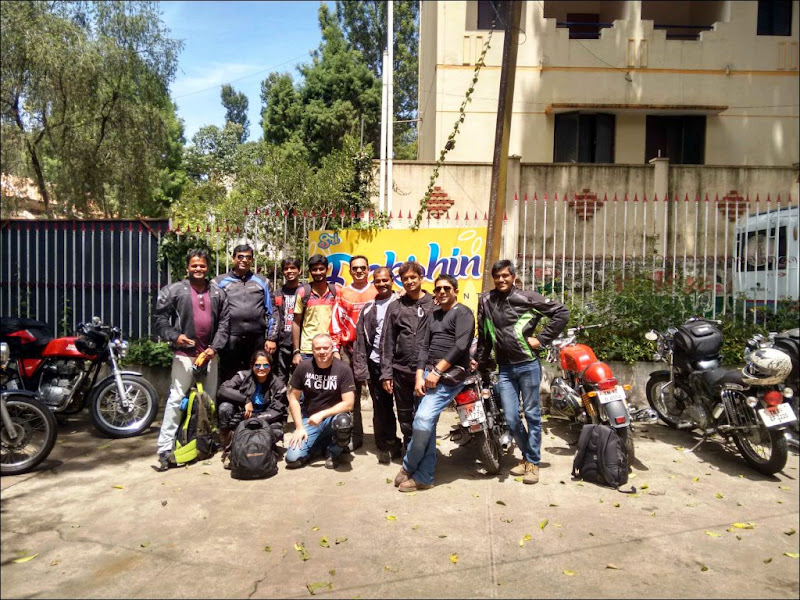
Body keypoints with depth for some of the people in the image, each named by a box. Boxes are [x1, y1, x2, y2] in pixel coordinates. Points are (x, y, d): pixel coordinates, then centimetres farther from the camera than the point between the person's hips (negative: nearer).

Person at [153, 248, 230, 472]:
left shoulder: (218, 293, 7)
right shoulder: (173, 290, 0)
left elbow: (224, 322, 5)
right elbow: (159, 318, -1)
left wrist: (215, 346, -6)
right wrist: (174, 336, -15)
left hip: (209, 354, 4)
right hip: (184, 353, -4)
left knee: (210, 399, 13)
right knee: (176, 399, -6)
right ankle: (165, 449, -1)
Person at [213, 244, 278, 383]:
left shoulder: (262, 282, 14)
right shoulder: (219, 282, 7)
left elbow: (271, 312, 12)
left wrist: (271, 338, 6)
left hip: (257, 339, 2)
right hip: (230, 338, -1)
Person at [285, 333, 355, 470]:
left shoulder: (343, 369, -12)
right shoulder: (303, 367, -6)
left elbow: (348, 404, -14)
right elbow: (294, 398, 2)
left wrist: (322, 414, -22)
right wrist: (299, 427, -6)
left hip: (333, 416, -1)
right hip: (309, 418, 2)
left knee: (343, 422, -37)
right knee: (292, 459, -16)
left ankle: (334, 453, -3)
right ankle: (319, 445, 16)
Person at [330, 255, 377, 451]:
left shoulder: (377, 291, 6)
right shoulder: (342, 293, 10)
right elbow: (336, 322, 7)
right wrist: (335, 348, 1)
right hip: (349, 348, 1)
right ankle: (355, 436, 12)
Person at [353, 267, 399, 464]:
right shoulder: (368, 309, 10)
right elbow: (361, 338, 6)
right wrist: (360, 368, -1)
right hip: (375, 363, 3)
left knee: (388, 405, 6)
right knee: (380, 407, 8)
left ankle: (388, 444, 22)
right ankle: (386, 444, 22)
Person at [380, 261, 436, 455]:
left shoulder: (435, 305, 2)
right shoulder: (395, 307, 8)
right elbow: (387, 342, 6)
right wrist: (386, 373, 1)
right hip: (401, 371, 2)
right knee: (404, 414, 14)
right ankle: (408, 445, 33)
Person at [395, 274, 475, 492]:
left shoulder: (463, 313, -2)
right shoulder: (433, 315, 20)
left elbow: (461, 346, -14)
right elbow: (424, 346, 13)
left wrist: (437, 371, -16)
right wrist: (420, 375, 0)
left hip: (449, 375, -7)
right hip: (430, 373, 7)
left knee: (423, 421, -17)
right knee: (426, 424, 4)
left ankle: (408, 468, 2)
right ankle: (423, 477, 12)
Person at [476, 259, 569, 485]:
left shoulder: (527, 297, -5)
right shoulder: (485, 300, 7)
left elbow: (562, 312, -6)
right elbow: (483, 337, 14)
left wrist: (542, 339, -8)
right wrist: (480, 364, 15)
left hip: (528, 365, -3)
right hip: (504, 369, 3)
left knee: (532, 415, 6)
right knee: (511, 419, 5)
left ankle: (533, 462, 20)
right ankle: (526, 455, 28)